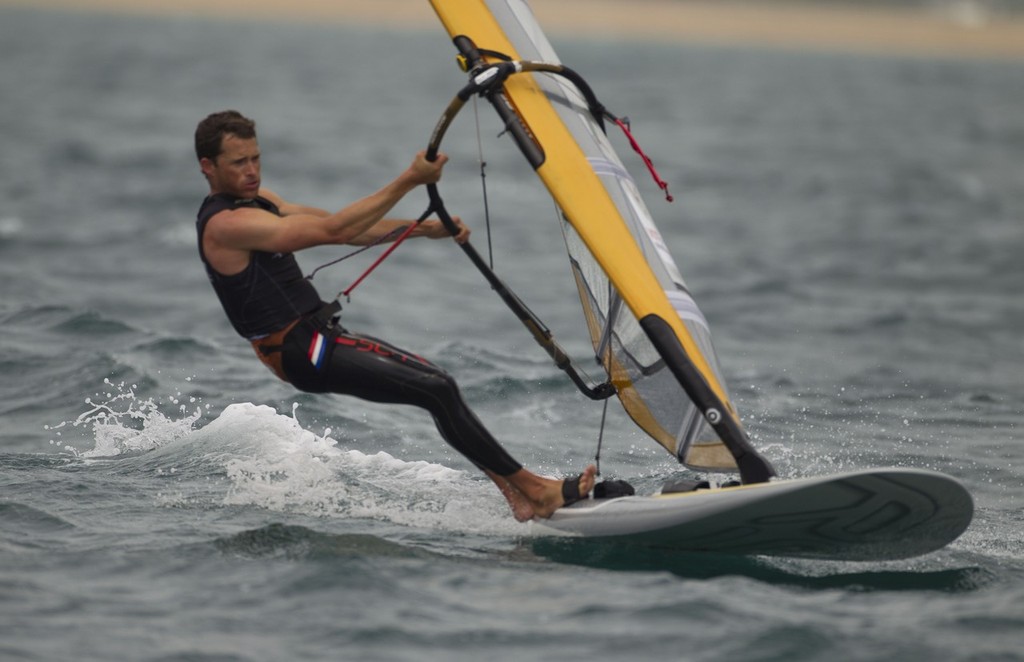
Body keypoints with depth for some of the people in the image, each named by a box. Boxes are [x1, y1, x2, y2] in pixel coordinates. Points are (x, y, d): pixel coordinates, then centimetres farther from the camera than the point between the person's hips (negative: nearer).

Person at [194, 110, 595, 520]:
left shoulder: (253, 200, 14)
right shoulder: (225, 225, -18)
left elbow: (345, 229, 12)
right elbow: (332, 230, -24)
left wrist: (426, 228, 2)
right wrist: (410, 180, -24)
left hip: (321, 334, 10)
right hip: (301, 352, -10)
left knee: (440, 383, 5)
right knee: (438, 392, -16)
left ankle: (515, 494, 4)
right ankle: (532, 489, -11)